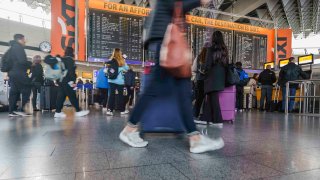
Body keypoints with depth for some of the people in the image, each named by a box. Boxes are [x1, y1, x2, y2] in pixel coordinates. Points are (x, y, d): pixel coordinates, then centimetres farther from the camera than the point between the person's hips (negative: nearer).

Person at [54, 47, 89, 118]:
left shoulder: (62, 60, 16)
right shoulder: (70, 59, -9)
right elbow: (70, 71, -18)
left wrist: (58, 80, 23)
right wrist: (72, 81, -18)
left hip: (61, 81, 9)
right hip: (67, 81, -8)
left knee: (61, 96, 9)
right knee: (72, 96, -4)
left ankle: (58, 112, 9)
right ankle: (78, 111, 1)